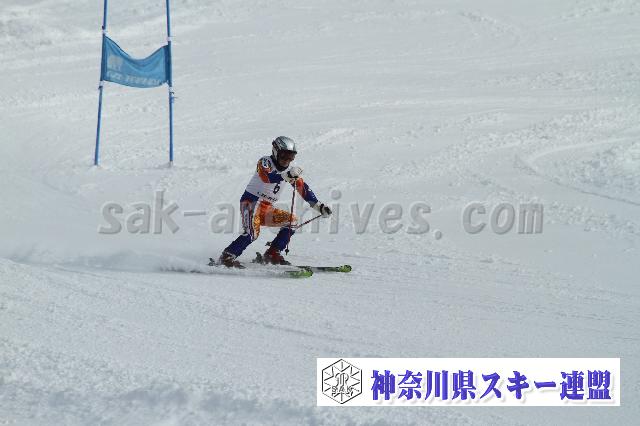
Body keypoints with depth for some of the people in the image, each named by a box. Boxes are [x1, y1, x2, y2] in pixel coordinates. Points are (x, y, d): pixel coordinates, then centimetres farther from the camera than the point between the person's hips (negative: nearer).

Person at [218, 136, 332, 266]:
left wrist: (319, 206, 1)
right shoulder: (265, 162, -11)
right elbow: (266, 177, -33)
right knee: (252, 233, -28)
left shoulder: (290, 169, 9)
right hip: (251, 202, -7)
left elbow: (303, 188, 10)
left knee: (292, 221, -7)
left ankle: (272, 254, -4)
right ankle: (227, 257, -19)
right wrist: (287, 175, -50)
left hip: (267, 209, 7)